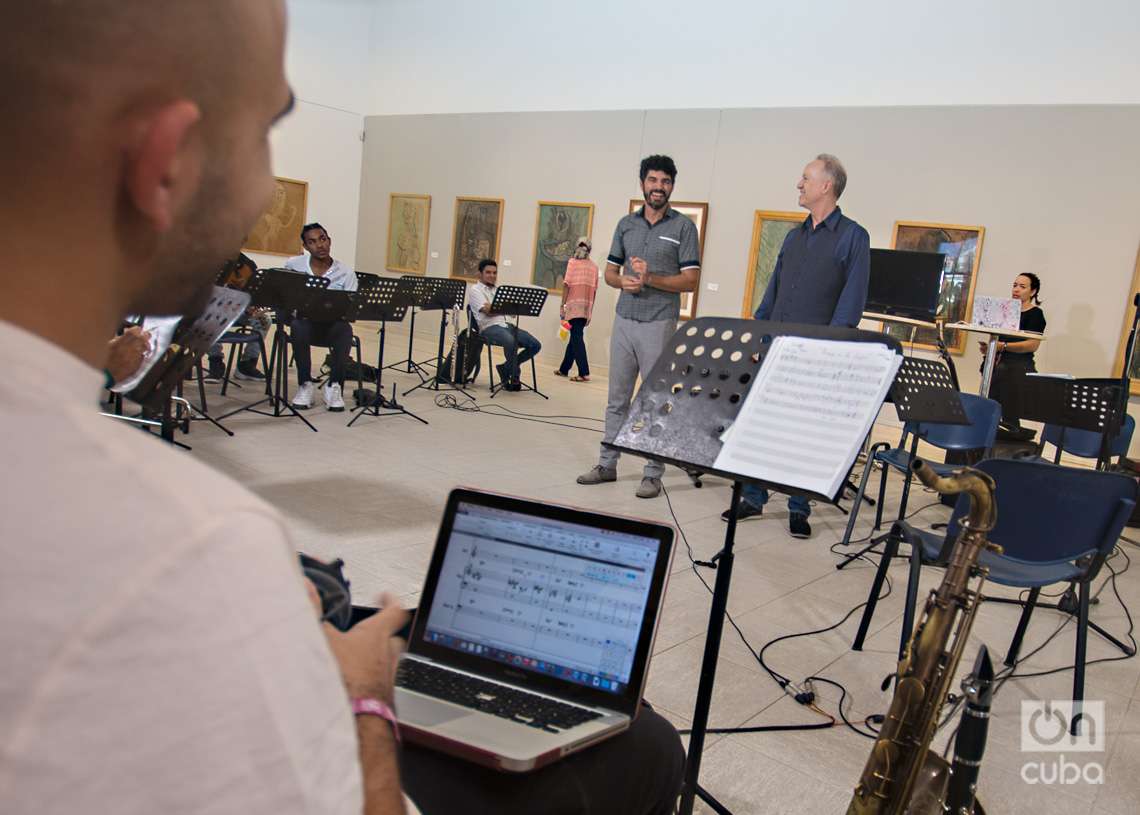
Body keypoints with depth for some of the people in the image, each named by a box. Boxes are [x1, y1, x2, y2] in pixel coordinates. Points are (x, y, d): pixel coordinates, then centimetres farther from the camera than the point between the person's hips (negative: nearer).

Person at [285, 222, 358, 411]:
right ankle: (305, 384, -16)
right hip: (304, 321, 0)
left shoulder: (346, 273, -2)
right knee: (298, 328, -36)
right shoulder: (293, 266, 3)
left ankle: (334, 385, -17)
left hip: (332, 324, 0)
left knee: (345, 329, -35)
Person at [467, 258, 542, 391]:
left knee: (535, 345, -9)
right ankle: (514, 377, -16)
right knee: (511, 341, -38)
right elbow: (488, 311, -11)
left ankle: (505, 369, 5)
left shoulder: (496, 290, 27)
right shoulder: (475, 289, 3)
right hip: (489, 328, -7)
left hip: (505, 325, 7)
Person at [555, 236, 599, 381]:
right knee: (575, 337, 14)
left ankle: (584, 373, -12)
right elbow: (594, 290, 8)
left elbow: (567, 284, -8)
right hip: (587, 308, 4)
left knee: (577, 338, -5)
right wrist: (590, 310, 15)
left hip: (574, 305, -4)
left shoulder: (572, 262, -1)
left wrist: (562, 305, -4)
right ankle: (564, 369, 25)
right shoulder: (594, 266, 9)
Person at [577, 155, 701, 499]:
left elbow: (691, 280, -7)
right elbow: (609, 271, 14)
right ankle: (607, 464, 21)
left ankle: (653, 473, 8)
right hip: (624, 321, 4)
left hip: (659, 325, -4)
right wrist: (623, 281, -8)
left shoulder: (683, 227, -1)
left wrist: (651, 279, -19)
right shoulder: (626, 224, 12)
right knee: (617, 398, 11)